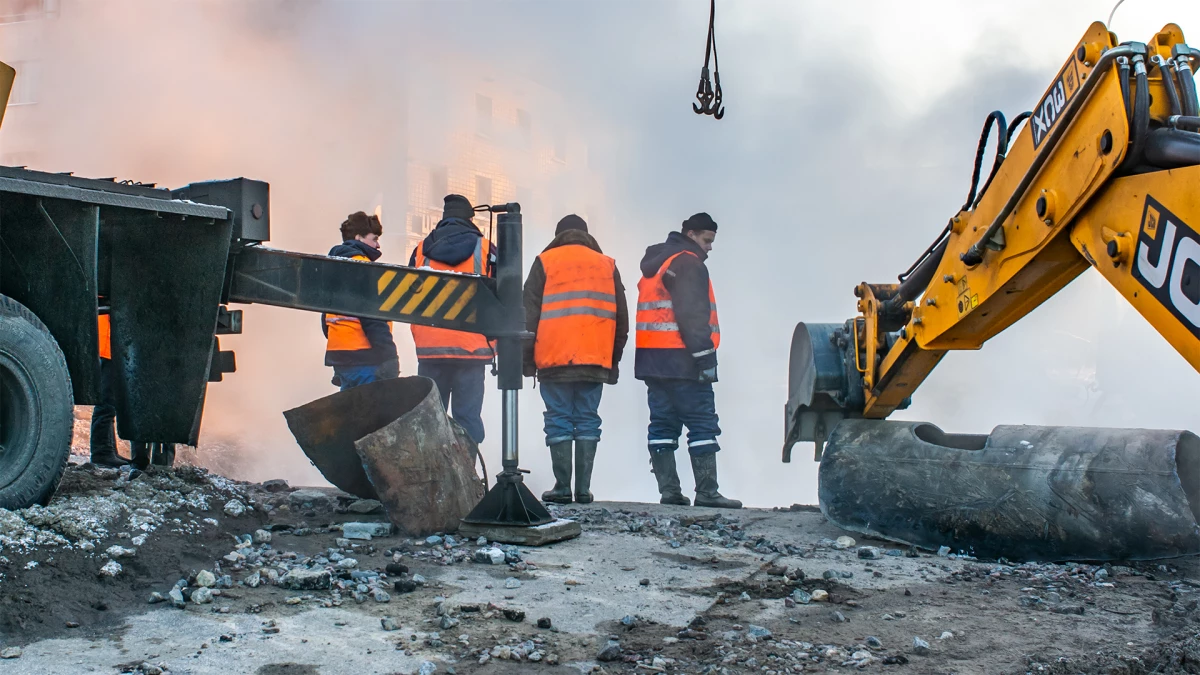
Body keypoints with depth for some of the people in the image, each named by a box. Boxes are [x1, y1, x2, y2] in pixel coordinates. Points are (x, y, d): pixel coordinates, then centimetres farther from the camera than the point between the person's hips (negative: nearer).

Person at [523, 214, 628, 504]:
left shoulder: (545, 262, 6)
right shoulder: (607, 265, 14)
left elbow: (529, 315, 3)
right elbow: (621, 318, 13)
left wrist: (527, 359, 7)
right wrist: (614, 360, 19)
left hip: (555, 360, -2)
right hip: (595, 361, 2)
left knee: (559, 421, 1)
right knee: (587, 421, 5)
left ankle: (562, 487, -3)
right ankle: (583, 488, 1)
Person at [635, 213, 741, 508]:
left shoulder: (654, 265, 22)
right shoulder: (688, 263, -7)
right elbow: (692, 314, -17)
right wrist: (704, 354, -19)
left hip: (652, 360, 9)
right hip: (681, 361, -9)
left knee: (663, 425, 6)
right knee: (703, 424, -7)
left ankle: (668, 489, 5)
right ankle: (706, 492, -10)